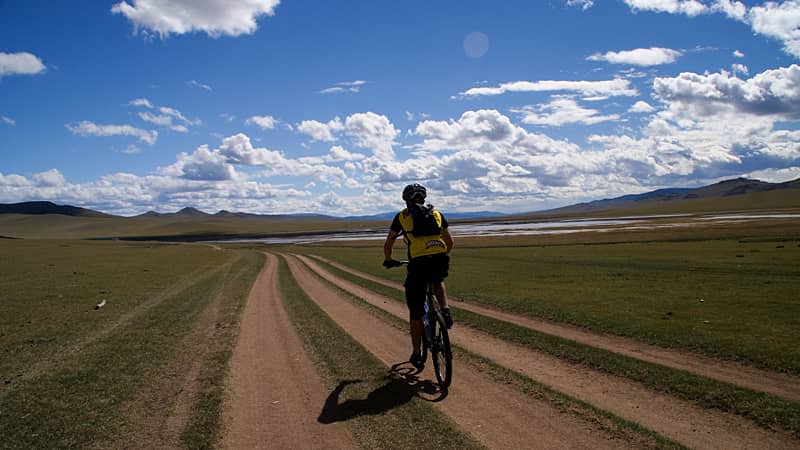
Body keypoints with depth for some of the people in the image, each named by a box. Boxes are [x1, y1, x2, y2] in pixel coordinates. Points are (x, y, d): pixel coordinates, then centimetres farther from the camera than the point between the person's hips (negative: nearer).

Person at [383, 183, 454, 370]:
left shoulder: (402, 216, 17)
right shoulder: (436, 213, 23)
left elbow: (388, 244, 24)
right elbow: (450, 242, 32)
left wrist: (388, 260, 43)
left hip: (419, 263, -2)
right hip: (441, 260, 3)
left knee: (416, 311, 13)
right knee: (437, 282, 39)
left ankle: (417, 354, 20)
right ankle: (445, 310, 13)